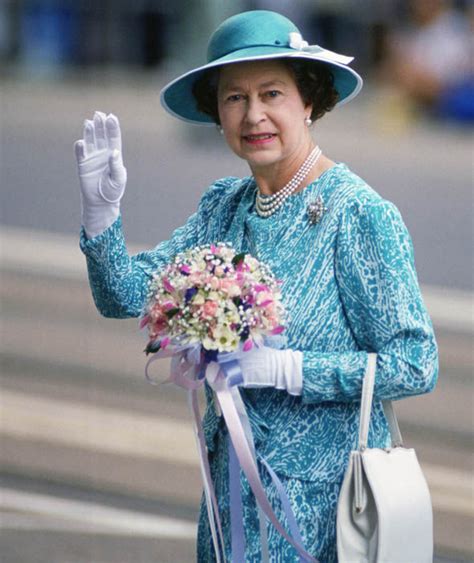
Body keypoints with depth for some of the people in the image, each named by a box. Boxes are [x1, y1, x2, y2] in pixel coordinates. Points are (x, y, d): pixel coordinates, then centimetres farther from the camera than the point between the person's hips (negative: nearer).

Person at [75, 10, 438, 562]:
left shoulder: (360, 215, -15)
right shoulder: (224, 205, 7)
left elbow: (414, 366, -17)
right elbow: (125, 296, 5)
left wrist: (280, 367, -22)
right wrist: (100, 208, -12)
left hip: (318, 493, -7)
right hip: (231, 484, 7)